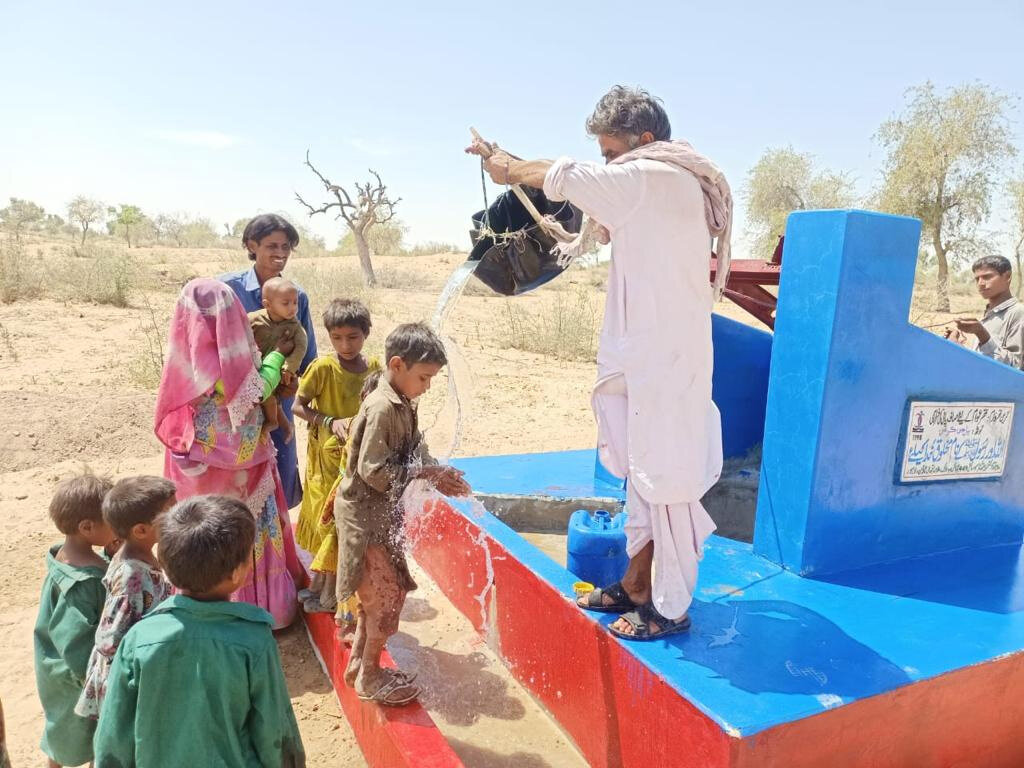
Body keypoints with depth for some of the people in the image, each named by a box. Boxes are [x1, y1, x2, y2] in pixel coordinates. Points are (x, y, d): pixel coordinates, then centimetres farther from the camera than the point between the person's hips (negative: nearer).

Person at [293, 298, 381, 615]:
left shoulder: (375, 367, -4)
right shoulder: (323, 367, -14)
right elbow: (298, 406, -9)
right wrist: (330, 421, -22)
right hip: (327, 455, -3)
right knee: (329, 518, 6)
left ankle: (323, 585, 28)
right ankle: (324, 588, 24)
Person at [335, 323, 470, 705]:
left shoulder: (401, 404, 5)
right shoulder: (382, 407, -23)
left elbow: (411, 455, 10)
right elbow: (374, 471, -26)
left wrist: (437, 476, -6)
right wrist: (426, 471, -20)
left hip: (380, 514, 9)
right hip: (365, 515, -9)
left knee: (378, 594, 19)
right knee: (388, 595, 2)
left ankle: (358, 663, 35)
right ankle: (370, 677, 20)